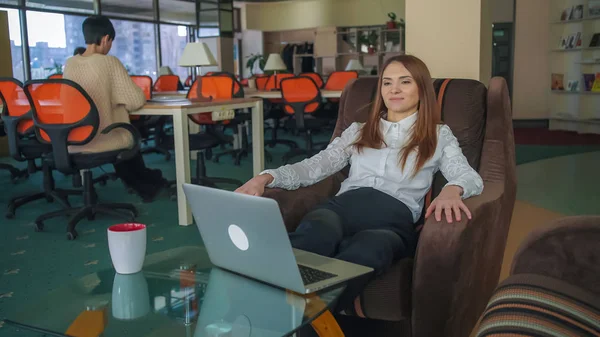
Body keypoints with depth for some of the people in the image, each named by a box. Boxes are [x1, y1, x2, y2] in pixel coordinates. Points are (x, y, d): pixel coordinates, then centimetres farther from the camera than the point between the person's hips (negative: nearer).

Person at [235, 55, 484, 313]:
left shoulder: (439, 135, 23)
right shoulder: (358, 131, 30)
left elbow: (471, 177, 6)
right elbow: (314, 167, 21)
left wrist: (452, 190, -21)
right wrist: (266, 177, 2)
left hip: (393, 217, -2)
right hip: (345, 205, 2)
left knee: (365, 251, -42)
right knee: (316, 233, -39)